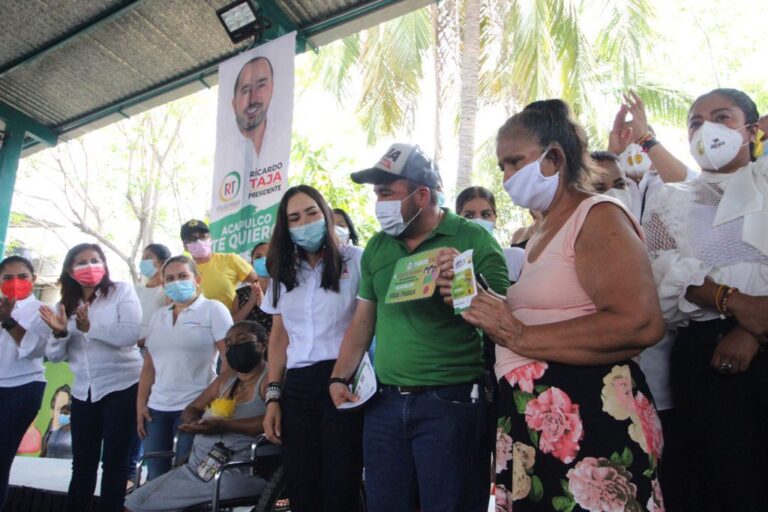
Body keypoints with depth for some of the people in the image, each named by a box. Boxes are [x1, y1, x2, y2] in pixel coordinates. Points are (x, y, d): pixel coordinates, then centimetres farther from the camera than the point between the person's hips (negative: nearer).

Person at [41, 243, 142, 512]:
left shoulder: (121, 291, -5)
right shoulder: (65, 305, 8)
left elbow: (131, 334, -17)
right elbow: (55, 356, 7)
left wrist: (90, 327, -21)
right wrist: (59, 332, -11)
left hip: (122, 387, -4)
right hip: (83, 393, 4)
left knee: (114, 462, 4)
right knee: (82, 464, 13)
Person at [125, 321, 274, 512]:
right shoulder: (224, 381, 20)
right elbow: (190, 409, 23)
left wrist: (224, 425, -24)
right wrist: (194, 422, -2)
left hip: (239, 473, -8)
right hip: (198, 467, 8)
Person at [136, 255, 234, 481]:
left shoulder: (213, 309, -2)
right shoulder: (158, 317, 16)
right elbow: (149, 365, 16)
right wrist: (141, 403, 8)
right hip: (156, 408, 6)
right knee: (155, 477, 7)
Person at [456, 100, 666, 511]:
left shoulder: (598, 217, -10)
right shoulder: (540, 234, 18)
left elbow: (640, 325, -24)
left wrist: (519, 336, -21)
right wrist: (486, 312, 6)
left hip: (591, 422, -9)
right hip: (529, 421, 9)